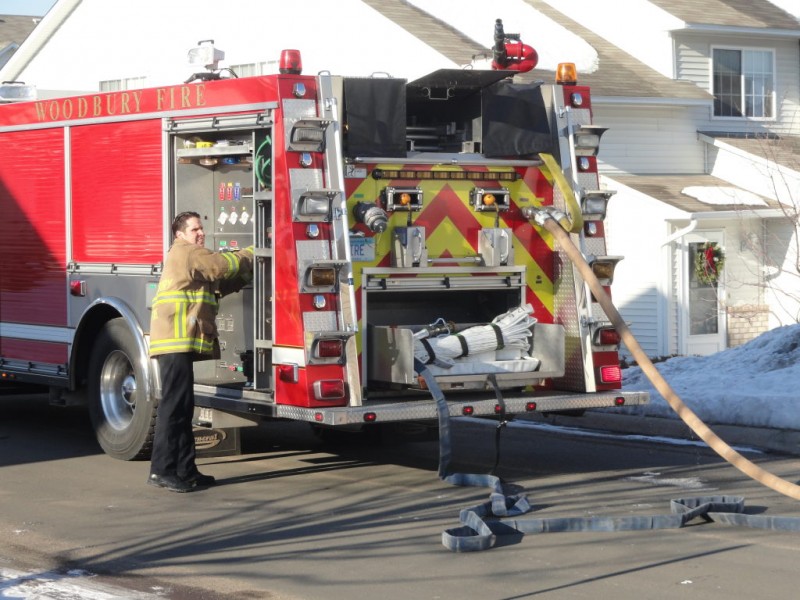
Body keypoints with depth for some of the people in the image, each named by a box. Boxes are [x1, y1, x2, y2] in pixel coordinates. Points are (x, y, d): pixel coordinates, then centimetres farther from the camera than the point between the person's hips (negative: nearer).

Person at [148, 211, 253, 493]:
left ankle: (185, 470, 15)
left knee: (183, 408, 11)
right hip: (175, 342, -11)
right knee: (174, 406, -11)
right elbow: (225, 264, -6)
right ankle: (162, 470, -12)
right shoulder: (185, 253, -5)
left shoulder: (193, 257, 26)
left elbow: (221, 284, 26)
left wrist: (248, 272, 17)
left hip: (181, 344, 11)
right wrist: (251, 254, 10)